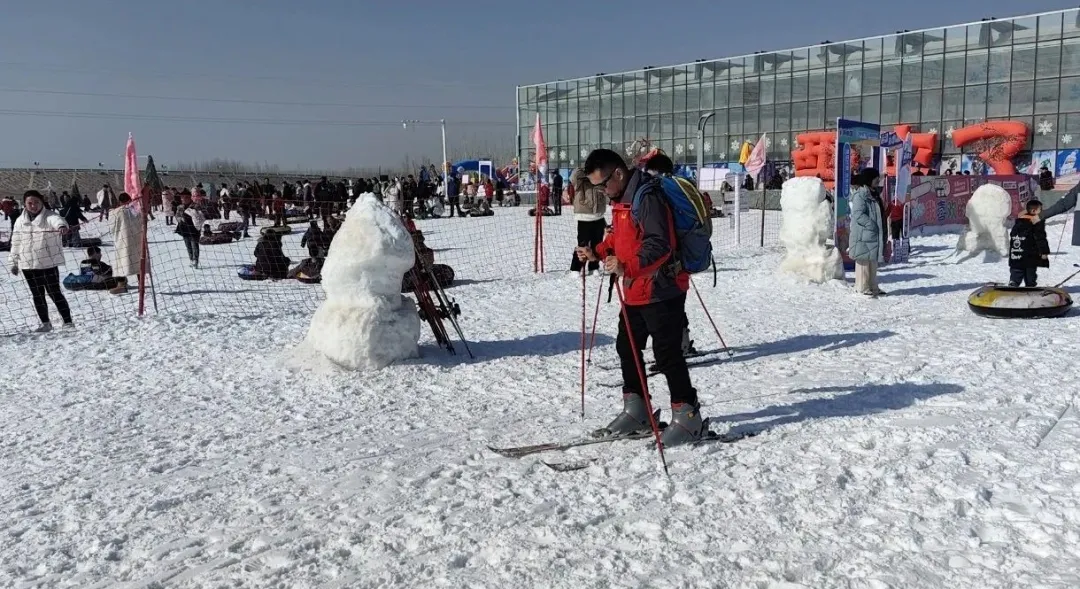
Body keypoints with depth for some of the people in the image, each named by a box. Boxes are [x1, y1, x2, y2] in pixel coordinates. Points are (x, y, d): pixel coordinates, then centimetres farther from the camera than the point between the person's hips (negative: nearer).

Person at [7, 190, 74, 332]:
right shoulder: (20, 221, 7)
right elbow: (16, 243, 16)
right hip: (28, 266, 5)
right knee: (37, 296, 11)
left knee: (54, 293, -3)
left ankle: (68, 321, 3)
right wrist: (14, 262, 16)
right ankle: (46, 323, 21)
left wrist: (62, 226, -57)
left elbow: (57, 220, -33)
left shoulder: (49, 216, -8)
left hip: (48, 263, -5)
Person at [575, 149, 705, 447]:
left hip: (661, 290, -10)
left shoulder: (647, 198, -20)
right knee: (627, 347, 15)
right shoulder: (620, 199, 11)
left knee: (667, 354, -6)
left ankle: (687, 416, 5)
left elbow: (660, 246, -28)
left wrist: (626, 267, -39)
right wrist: (597, 252, 8)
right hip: (635, 290, 10)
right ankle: (635, 411, 28)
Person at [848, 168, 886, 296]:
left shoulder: (874, 194, 17)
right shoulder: (860, 195, -13)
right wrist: (872, 225, -22)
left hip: (874, 235, 9)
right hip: (863, 235, -9)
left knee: (873, 262, 13)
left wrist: (881, 230, 16)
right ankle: (862, 288, 2)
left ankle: (872, 287, 21)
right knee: (864, 261, -4)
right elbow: (858, 215, -21)